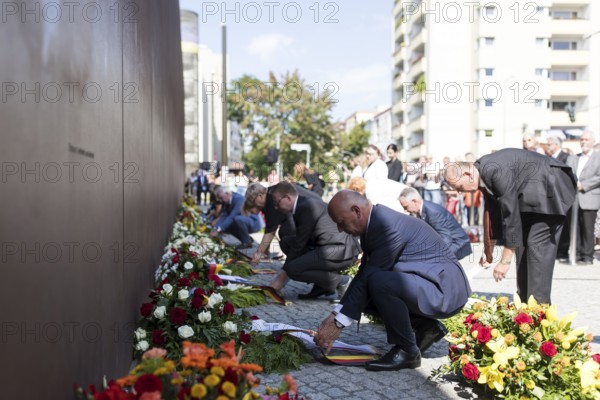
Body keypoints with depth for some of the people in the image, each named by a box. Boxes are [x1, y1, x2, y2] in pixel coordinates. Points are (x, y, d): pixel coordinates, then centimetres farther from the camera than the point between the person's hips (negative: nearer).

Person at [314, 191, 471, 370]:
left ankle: (407, 351, -11)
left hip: (446, 288, -10)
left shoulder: (388, 226, -24)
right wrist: (336, 314, 3)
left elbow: (369, 277, -24)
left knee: (379, 282, -32)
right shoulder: (373, 223, 5)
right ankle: (427, 327, 11)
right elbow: (363, 274, 9)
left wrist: (339, 323, -18)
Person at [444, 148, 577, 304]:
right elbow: (491, 210, 10)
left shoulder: (497, 172, -31)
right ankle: (524, 302, 16)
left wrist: (505, 261, -25)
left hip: (548, 189, -10)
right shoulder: (482, 173, -2)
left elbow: (510, 214, -30)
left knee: (537, 244, -16)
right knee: (522, 243, 9)